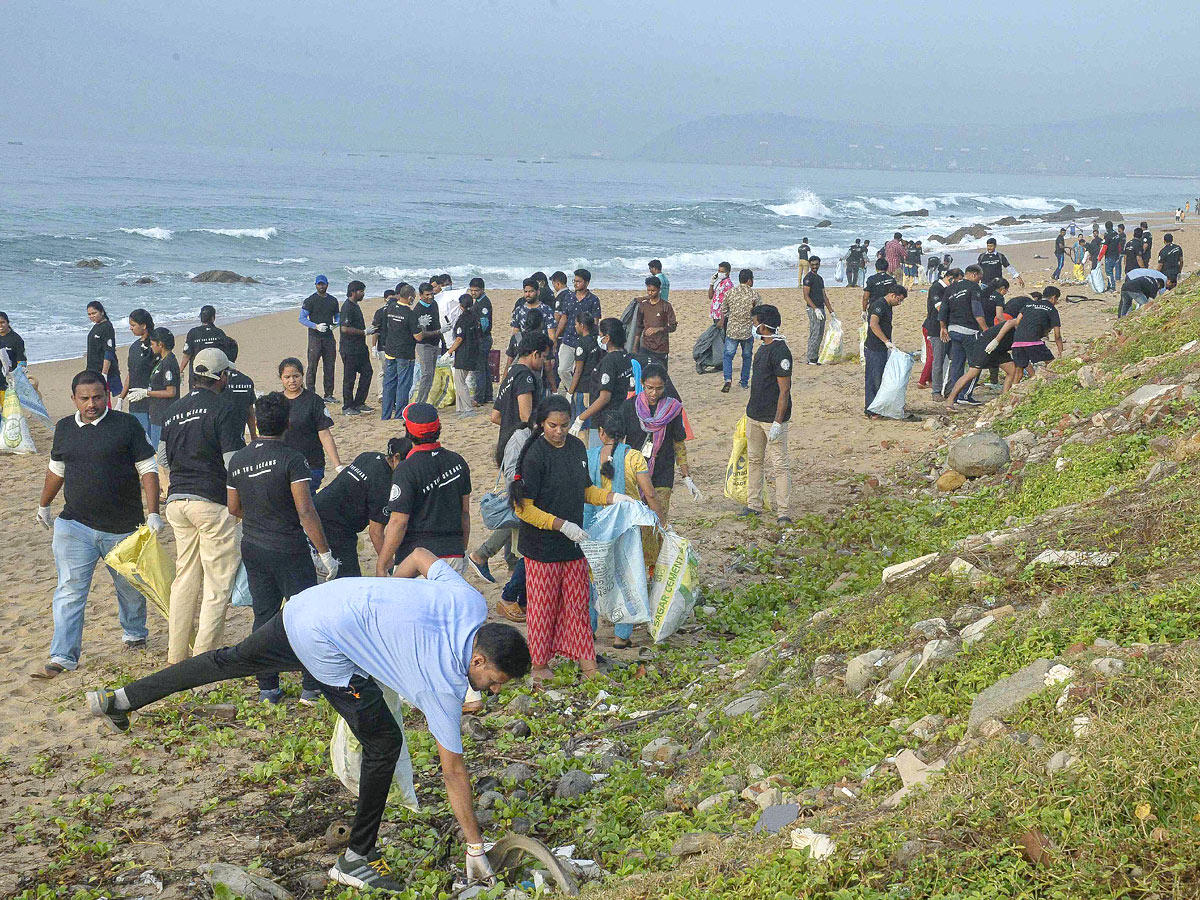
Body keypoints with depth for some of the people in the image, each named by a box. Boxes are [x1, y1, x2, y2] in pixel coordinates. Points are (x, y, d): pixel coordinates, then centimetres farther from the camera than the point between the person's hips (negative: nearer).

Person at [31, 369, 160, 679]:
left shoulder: (126, 425, -5)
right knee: (70, 590, -6)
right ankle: (62, 658, -5)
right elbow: (56, 469, 22)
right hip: (74, 525, 2)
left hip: (122, 526, -2)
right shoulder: (64, 428, 6)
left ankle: (135, 633, 41)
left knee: (129, 586, 15)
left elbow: (147, 469, -5)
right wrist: (44, 505, 31)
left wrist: (153, 513, -12)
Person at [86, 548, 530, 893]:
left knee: (233, 660, 26)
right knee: (383, 744, 0)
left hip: (303, 606, 8)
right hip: (325, 643, -8)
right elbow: (453, 770, -9)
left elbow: (420, 556, 16)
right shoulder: (444, 684, -16)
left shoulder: (469, 601, -1)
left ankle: (118, 700, 40)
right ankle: (357, 859, 12)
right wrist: (476, 849, -1)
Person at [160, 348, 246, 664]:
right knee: (218, 582, 1)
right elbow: (234, 463, -15)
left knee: (185, 578, 15)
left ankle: (177, 653, 19)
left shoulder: (173, 410, 11)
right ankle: (204, 656, -1)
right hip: (212, 502, -7)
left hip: (176, 500, 7)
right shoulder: (221, 409, -10)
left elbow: (166, 459, 18)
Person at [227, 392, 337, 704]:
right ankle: (311, 687, 7)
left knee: (264, 616, 12)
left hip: (252, 549, 5)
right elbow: (305, 511, -20)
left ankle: (268, 688, 16)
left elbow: (233, 508, 12)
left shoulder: (237, 460, 2)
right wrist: (324, 552, -15)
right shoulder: (291, 458, -16)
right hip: (289, 550, -5)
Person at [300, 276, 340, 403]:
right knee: (312, 366, -7)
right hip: (315, 337, -4)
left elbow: (338, 316, 21)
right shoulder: (310, 300, -2)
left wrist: (336, 324, -3)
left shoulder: (333, 300, 12)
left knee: (329, 366, 5)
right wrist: (316, 326, -18)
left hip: (329, 337, 4)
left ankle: (328, 394, 12)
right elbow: (302, 318, -5)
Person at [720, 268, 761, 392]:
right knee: (747, 356, 17)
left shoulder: (728, 293, -2)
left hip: (732, 331, 0)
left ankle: (728, 378, -15)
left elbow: (723, 313, 5)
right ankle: (744, 382, 23)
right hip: (748, 331, 0)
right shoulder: (755, 295, -6)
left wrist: (722, 328, 19)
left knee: (728, 355, 7)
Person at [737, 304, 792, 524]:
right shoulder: (764, 348, 11)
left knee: (779, 464, -6)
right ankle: (754, 505, 25)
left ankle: (783, 512, -3)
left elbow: (784, 390, -20)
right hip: (754, 415, 10)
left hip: (773, 418, -10)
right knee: (754, 460, 15)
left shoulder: (780, 351, -18)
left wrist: (777, 422, -22)